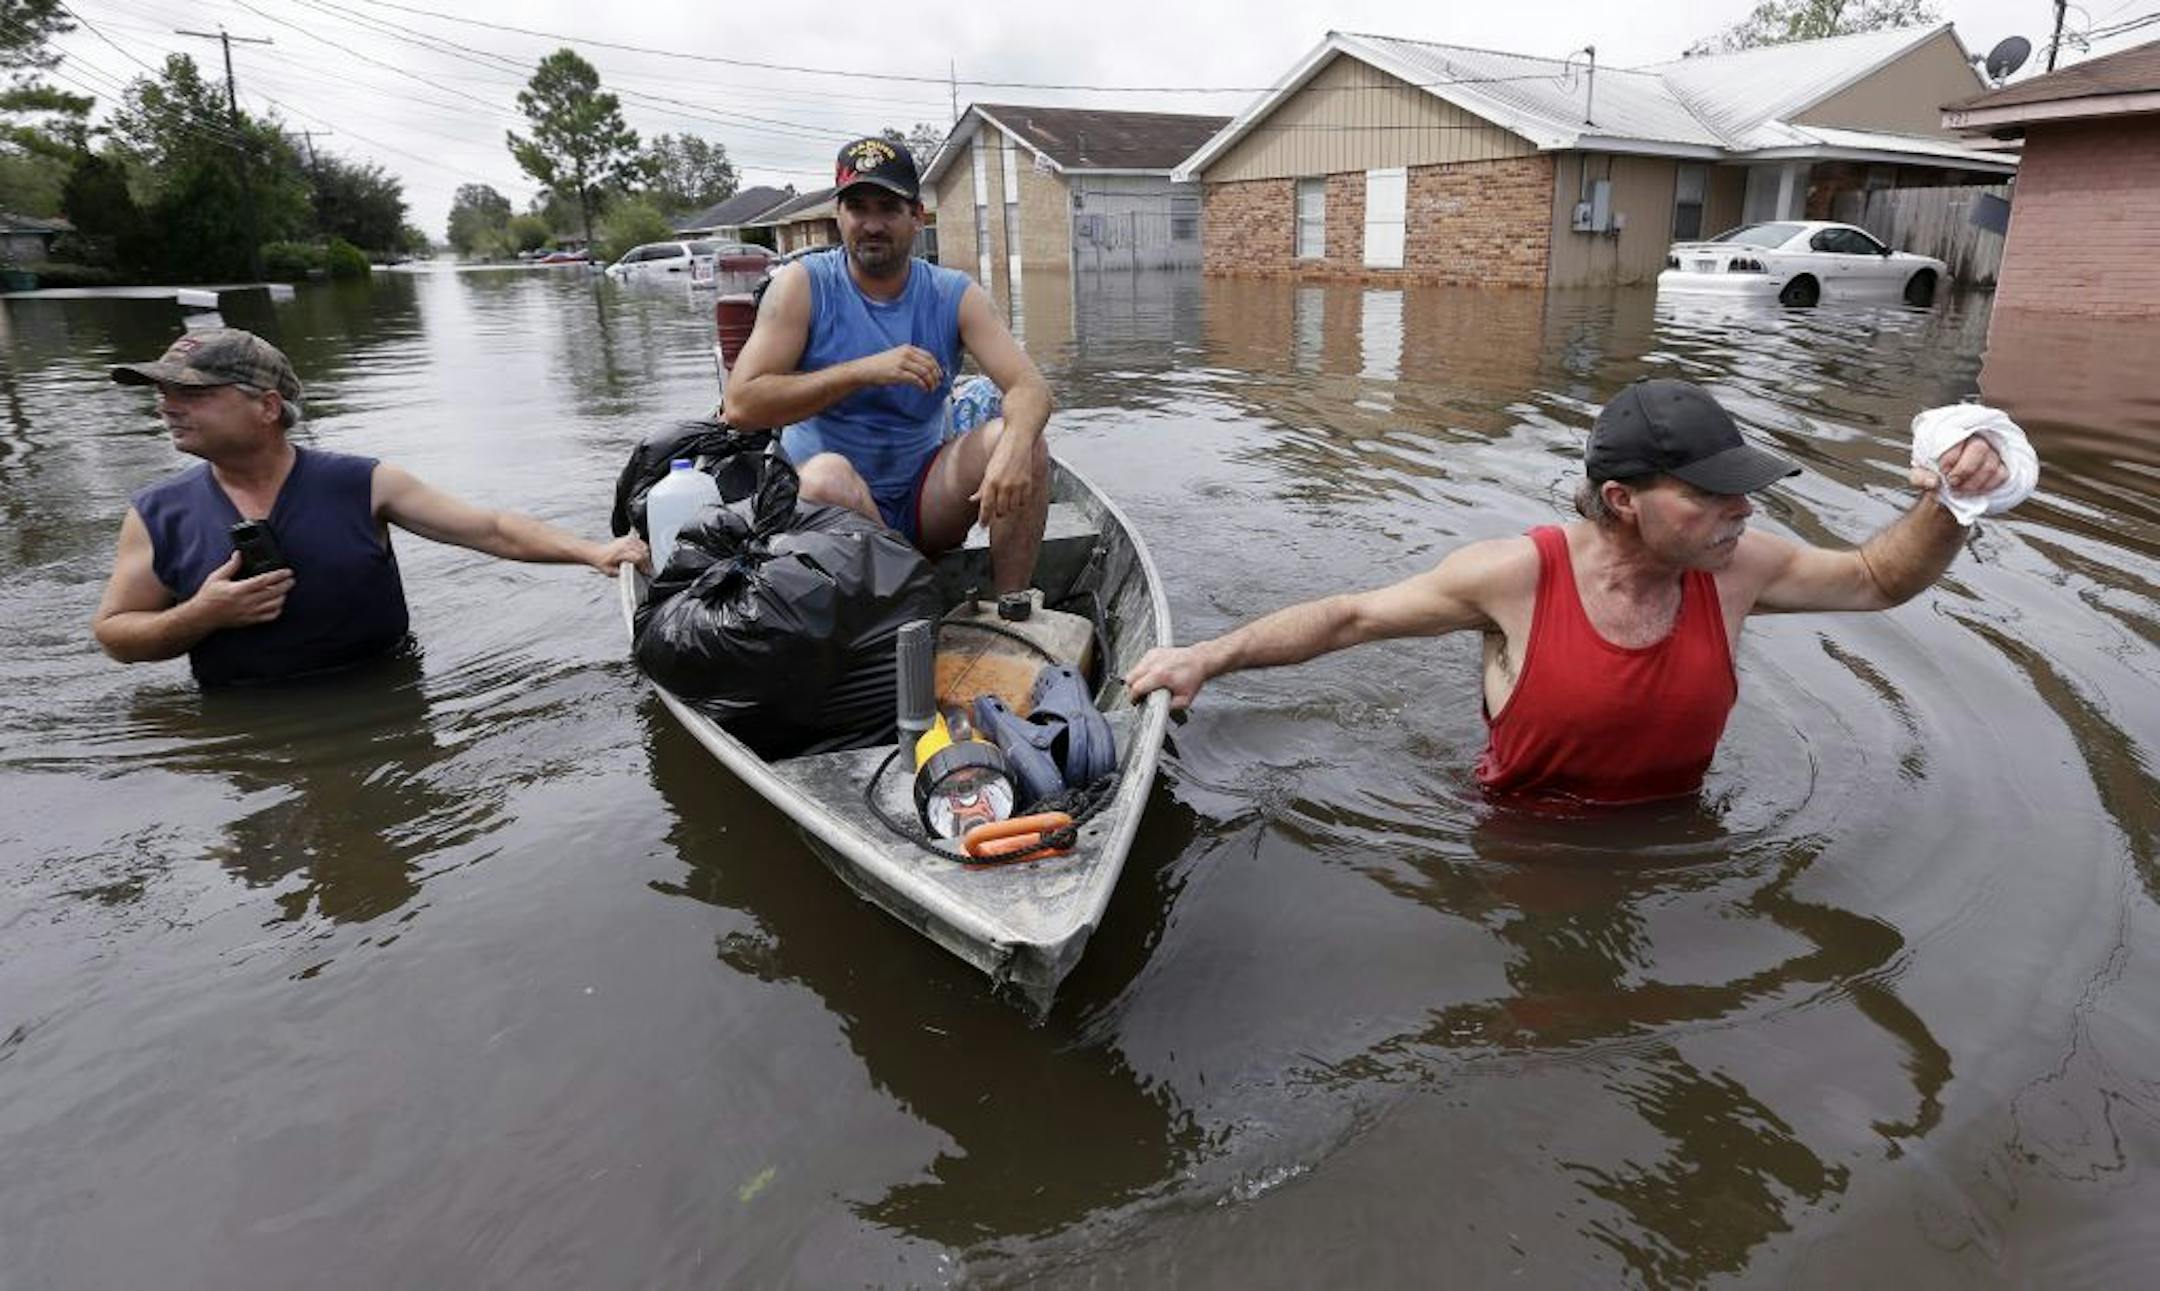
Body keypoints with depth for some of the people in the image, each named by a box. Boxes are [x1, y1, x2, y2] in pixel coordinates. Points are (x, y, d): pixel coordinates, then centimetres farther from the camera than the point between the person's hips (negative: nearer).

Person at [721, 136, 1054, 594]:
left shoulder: (955, 296, 0)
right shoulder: (803, 286, -6)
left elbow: (1031, 388, -12)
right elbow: (738, 405, -17)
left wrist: (1015, 445, -37)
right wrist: (863, 371, -26)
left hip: (925, 503, 3)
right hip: (830, 503, -2)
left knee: (1018, 440, -20)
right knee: (826, 472, -35)